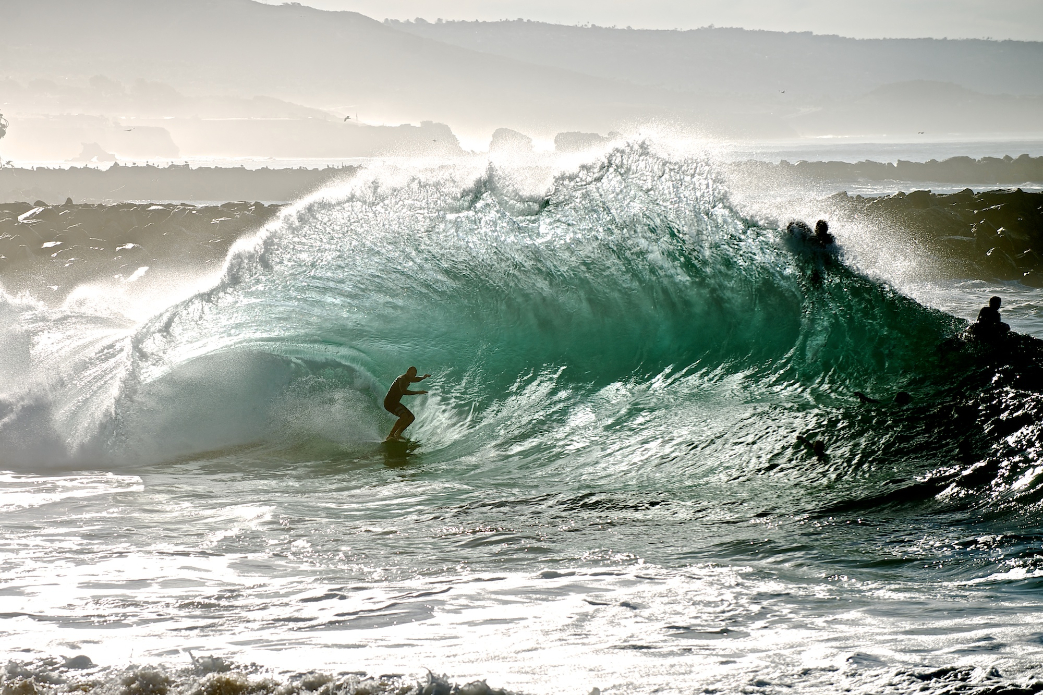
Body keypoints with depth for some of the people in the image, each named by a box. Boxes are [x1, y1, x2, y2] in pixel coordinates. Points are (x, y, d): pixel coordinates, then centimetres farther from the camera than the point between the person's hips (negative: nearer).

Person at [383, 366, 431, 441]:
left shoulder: (407, 379, 13)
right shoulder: (402, 379, -17)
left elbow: (415, 379, 38)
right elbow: (403, 391, -34)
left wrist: (423, 377, 22)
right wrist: (417, 392, -35)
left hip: (395, 402, 10)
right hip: (389, 402, -10)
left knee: (411, 417, 7)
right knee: (404, 416, -29)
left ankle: (398, 434, 1)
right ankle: (390, 436, -27)